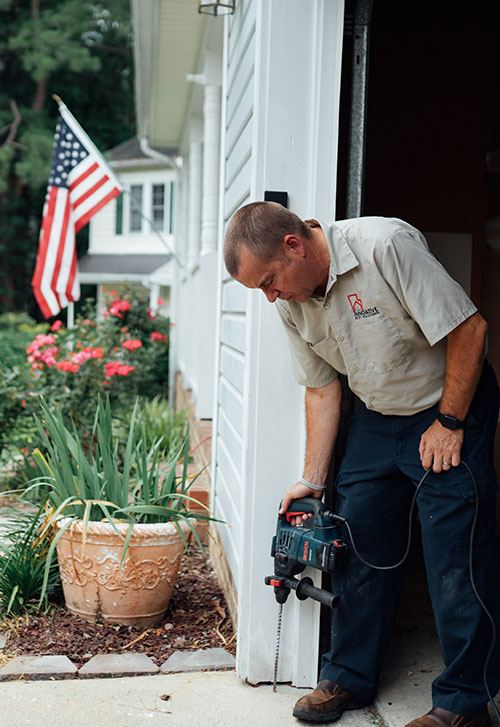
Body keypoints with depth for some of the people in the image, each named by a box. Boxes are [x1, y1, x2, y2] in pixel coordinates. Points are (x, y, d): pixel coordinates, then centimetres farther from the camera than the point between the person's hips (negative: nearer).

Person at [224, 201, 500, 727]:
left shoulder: (385, 245, -26)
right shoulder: (290, 303, -5)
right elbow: (322, 387, 4)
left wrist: (449, 423, -15)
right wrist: (312, 481, 2)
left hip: (452, 407, -6)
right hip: (376, 419, 6)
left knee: (456, 562, -5)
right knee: (360, 550, 7)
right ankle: (349, 678, 23)